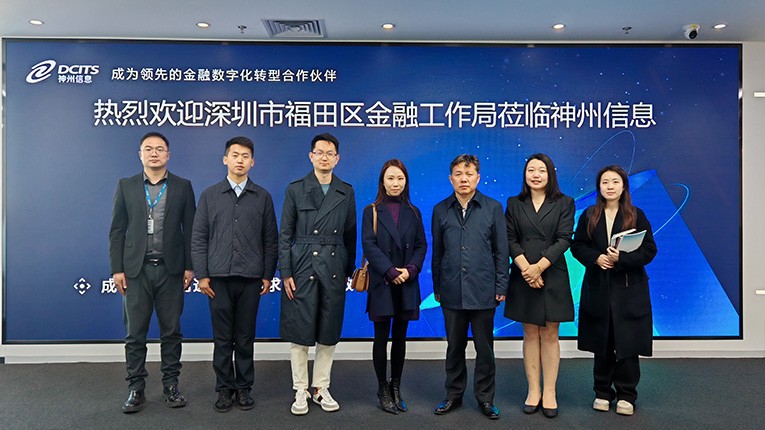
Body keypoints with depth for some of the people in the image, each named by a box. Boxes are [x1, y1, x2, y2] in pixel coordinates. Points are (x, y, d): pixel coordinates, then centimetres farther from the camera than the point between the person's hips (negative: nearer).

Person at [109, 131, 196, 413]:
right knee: (135, 334, 5)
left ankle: (171, 386, 18)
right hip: (136, 270, 0)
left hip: (170, 270, 0)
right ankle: (136, 389, 16)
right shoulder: (126, 186, 7)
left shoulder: (182, 187, 5)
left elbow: (190, 230, 4)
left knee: (171, 331, 7)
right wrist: (117, 269, -2)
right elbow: (117, 230, 4)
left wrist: (190, 266, -2)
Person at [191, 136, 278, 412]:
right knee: (222, 338, 6)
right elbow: (199, 238, 4)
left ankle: (244, 387, 21)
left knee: (245, 338, 7)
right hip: (219, 277, 0)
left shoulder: (262, 197, 6)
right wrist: (201, 275, -2)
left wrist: (268, 275, 1)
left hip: (251, 278, 0)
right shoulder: (209, 195, 6)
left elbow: (270, 239, 6)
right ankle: (224, 388, 19)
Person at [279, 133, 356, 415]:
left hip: (334, 270, 2)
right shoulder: (295, 189, 2)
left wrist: (349, 271, 6)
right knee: (299, 333, 3)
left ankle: (321, 388, 23)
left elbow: (350, 235, 10)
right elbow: (285, 235, 0)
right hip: (302, 268, -2)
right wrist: (285, 273, -6)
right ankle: (300, 391, 17)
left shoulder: (346, 192, 8)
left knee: (329, 333, 8)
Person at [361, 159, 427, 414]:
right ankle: (383, 389, 16)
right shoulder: (372, 211, 1)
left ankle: (396, 386, 21)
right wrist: (391, 272, -16)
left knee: (400, 337, 10)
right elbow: (369, 245, -8)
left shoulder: (413, 213, 10)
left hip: (407, 284, 3)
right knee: (382, 337, 4)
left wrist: (411, 269, -12)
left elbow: (421, 245, 6)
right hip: (382, 284, -3)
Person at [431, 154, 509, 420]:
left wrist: (501, 287, -2)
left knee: (484, 348, 9)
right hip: (452, 292, 2)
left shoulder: (493, 208, 2)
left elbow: (501, 251, 2)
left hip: (483, 291, -1)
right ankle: (454, 395, 28)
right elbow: (437, 252, 9)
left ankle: (485, 398, 24)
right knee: (454, 347, 13)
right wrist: (437, 287, 9)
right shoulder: (441, 210, 6)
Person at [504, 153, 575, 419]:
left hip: (552, 275, -1)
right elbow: (510, 239, 0)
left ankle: (549, 393, 11)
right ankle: (533, 390, 15)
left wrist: (539, 266, -16)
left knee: (549, 334, 4)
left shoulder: (564, 203, 4)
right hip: (523, 276, 1)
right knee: (530, 334, 7)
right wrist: (525, 267, -14)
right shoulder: (514, 204, 7)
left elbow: (564, 239, -6)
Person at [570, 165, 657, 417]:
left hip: (629, 291, -1)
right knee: (602, 345, 9)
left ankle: (626, 396, 15)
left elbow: (649, 250, -3)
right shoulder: (589, 216, 6)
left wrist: (622, 259, -18)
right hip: (598, 290, 2)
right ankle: (603, 393, 22)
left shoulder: (636, 216, 1)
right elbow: (577, 246, 5)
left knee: (628, 344, 1)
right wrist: (596, 258, -13)